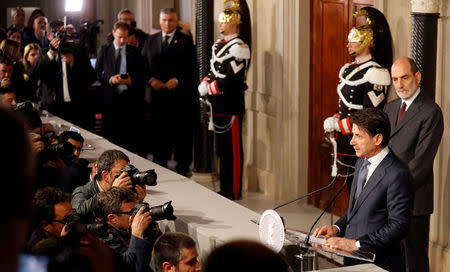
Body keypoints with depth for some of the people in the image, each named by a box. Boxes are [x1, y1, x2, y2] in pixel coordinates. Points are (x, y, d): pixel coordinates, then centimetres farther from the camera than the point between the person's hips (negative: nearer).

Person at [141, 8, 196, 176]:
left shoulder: (185, 41, 2)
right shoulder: (151, 40, 13)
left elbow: (190, 66, -4)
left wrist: (177, 80, -16)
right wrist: (151, 79, -6)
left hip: (180, 94, -3)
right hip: (158, 94, 3)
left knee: (182, 133, 1)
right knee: (158, 131, 5)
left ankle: (182, 167, 9)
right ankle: (159, 167, 14)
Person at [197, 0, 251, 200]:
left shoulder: (239, 47, -15)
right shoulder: (218, 45, 15)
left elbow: (232, 81, -21)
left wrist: (207, 88, -14)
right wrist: (206, 82, 1)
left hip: (231, 106, -9)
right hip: (219, 106, 9)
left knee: (232, 151, -1)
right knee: (222, 149, 15)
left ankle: (234, 191, 6)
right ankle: (225, 188, 24)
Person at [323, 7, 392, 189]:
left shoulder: (376, 73, -16)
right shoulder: (350, 69, 13)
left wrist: (338, 124, -15)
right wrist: (335, 120, 4)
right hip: (348, 145, 9)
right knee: (351, 186, 15)